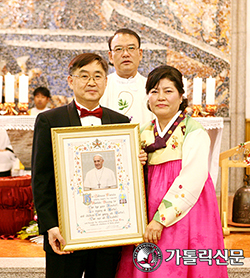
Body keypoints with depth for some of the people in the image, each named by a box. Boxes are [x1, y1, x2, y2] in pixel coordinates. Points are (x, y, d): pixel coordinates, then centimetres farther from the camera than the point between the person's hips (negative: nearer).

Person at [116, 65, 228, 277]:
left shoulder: (194, 132, -7)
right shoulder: (145, 133, 11)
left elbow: (191, 181, -16)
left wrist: (161, 219, -20)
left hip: (185, 214, -5)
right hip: (148, 214, 5)